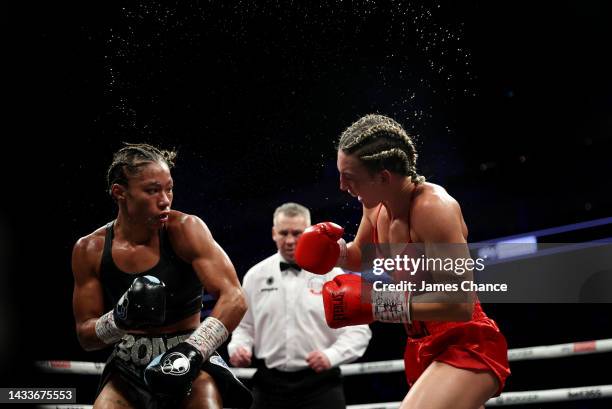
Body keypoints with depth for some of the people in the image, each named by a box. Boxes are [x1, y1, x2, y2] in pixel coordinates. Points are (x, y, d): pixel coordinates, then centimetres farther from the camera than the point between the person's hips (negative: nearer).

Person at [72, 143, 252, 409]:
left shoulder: (185, 230, -12)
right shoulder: (90, 250, -4)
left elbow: (234, 299, -18)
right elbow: (85, 336, 2)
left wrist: (191, 352, -31)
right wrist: (119, 320, -19)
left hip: (192, 362, -2)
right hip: (128, 369, 3)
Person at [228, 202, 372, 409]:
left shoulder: (332, 275, 0)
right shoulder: (256, 276, 8)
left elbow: (357, 329, -1)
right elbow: (245, 326, 16)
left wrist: (331, 355, -17)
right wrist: (238, 347, -5)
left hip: (320, 384, -2)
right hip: (269, 384, 3)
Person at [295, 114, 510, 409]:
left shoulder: (432, 208, -26)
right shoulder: (376, 206, -2)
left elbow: (460, 304, -30)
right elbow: (363, 256, 21)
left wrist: (379, 304, -30)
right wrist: (335, 251, -2)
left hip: (466, 348, -9)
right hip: (425, 348, 9)